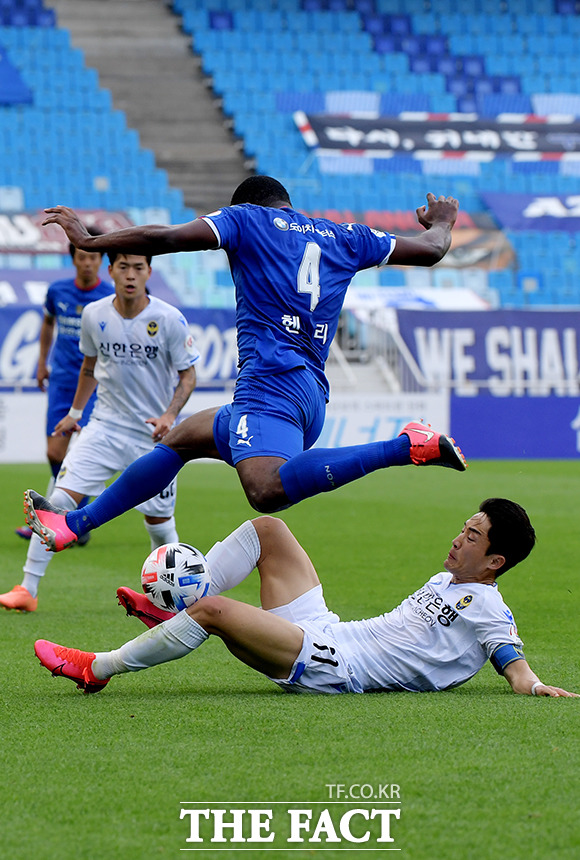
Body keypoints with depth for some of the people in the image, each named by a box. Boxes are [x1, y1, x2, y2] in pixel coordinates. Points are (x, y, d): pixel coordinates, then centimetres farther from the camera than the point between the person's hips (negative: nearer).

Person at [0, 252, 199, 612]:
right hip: (105, 425, 2)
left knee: (159, 521, 2)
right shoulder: (94, 315, -3)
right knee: (60, 499, -12)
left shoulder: (169, 319, -12)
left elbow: (188, 375, -4)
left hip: (154, 433, -2)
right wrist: (75, 413, 20)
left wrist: (170, 415, -20)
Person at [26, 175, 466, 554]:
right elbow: (430, 250, 29)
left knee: (266, 491, -34)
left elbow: (165, 238, -2)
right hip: (314, 394, 9)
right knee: (180, 440, 23)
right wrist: (442, 223, 53)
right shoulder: (346, 237, 23)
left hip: (272, 379, -9)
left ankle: (409, 446, -38)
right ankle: (73, 524, 28)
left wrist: (89, 239, 10)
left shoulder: (247, 219, 9)